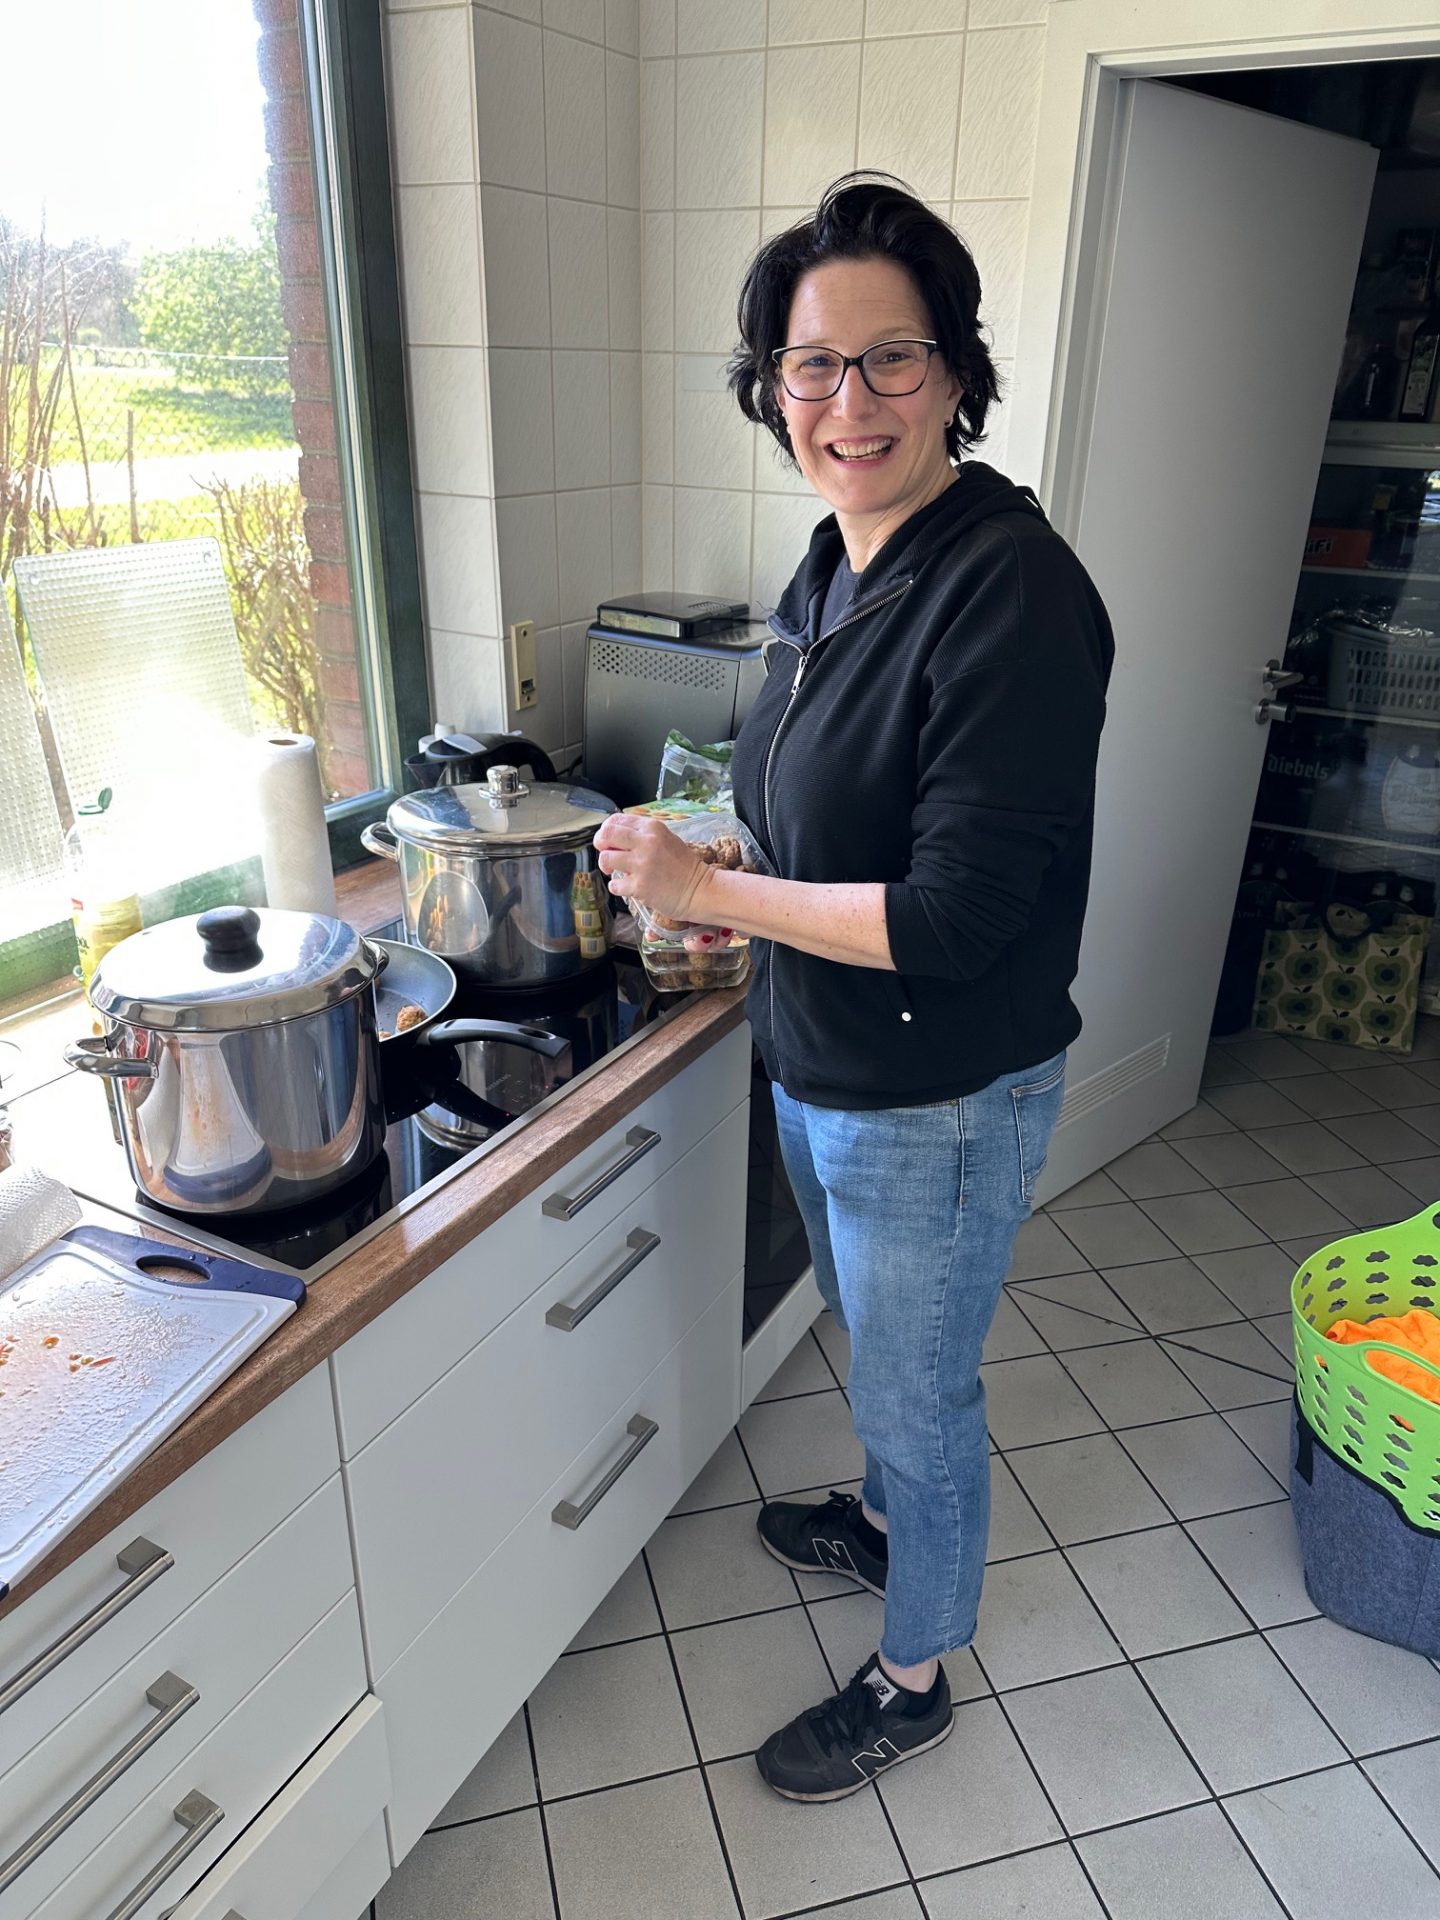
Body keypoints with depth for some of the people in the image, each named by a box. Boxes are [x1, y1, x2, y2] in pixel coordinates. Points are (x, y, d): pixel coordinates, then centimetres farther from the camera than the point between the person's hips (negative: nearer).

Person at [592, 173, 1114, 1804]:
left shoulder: (1010, 593, -26)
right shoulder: (835, 563, 3)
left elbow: (964, 910, -29)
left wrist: (706, 890, -22)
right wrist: (735, 888, -1)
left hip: (940, 1103, -8)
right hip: (817, 1068, 8)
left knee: (916, 1386, 14)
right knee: (874, 1346, 30)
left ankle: (913, 1679, 41)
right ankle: (888, 1521, 59)